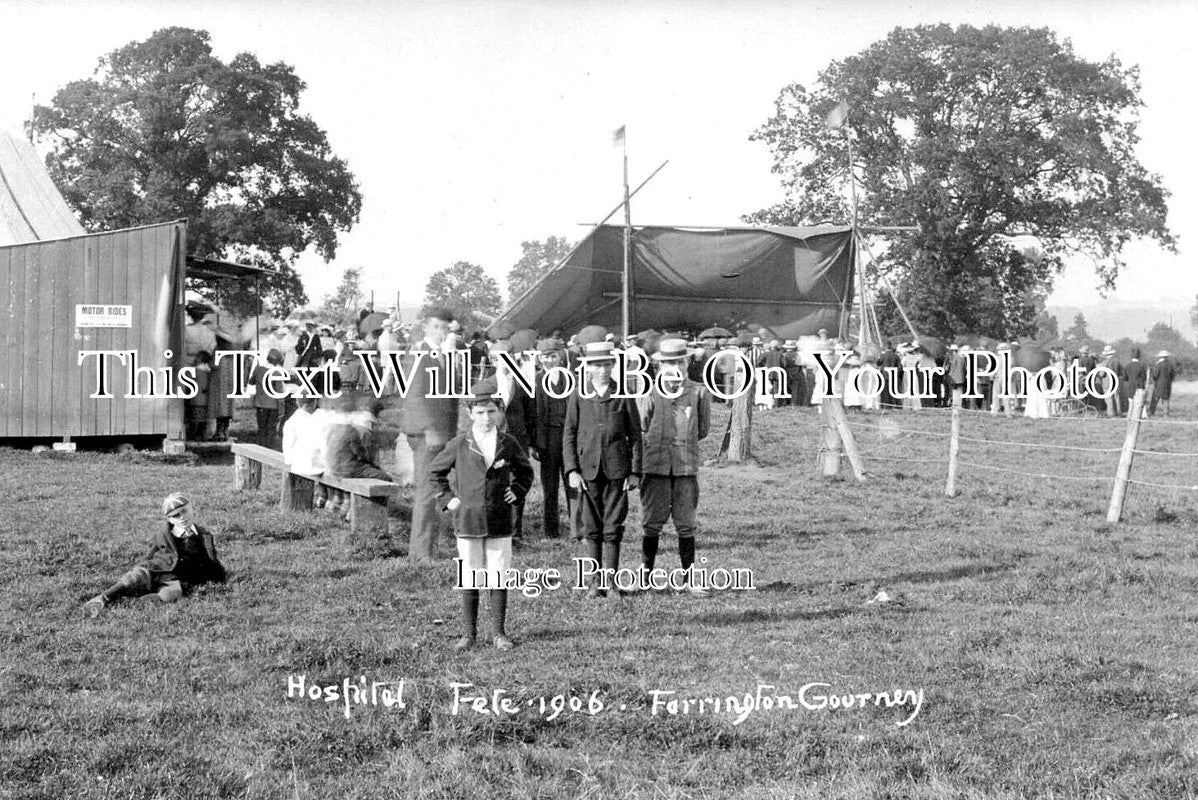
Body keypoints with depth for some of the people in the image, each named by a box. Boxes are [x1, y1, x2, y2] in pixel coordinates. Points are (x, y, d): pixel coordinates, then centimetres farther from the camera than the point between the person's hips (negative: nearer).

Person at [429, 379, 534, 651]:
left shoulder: (508, 444, 3)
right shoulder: (459, 445, -1)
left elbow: (525, 471, 20)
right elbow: (434, 472, 11)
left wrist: (516, 492, 6)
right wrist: (446, 498, 2)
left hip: (500, 524, 1)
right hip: (468, 522, -1)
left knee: (498, 579, 4)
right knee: (469, 580, 4)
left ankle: (499, 632, 13)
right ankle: (468, 633, 14)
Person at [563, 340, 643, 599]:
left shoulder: (624, 395, 3)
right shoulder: (578, 396, 5)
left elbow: (635, 434, 6)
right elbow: (569, 435, 5)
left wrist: (635, 471, 1)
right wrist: (571, 470, -4)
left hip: (617, 470, -1)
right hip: (588, 470, 1)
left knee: (613, 527, -3)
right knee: (592, 528, 5)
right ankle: (595, 580, 13)